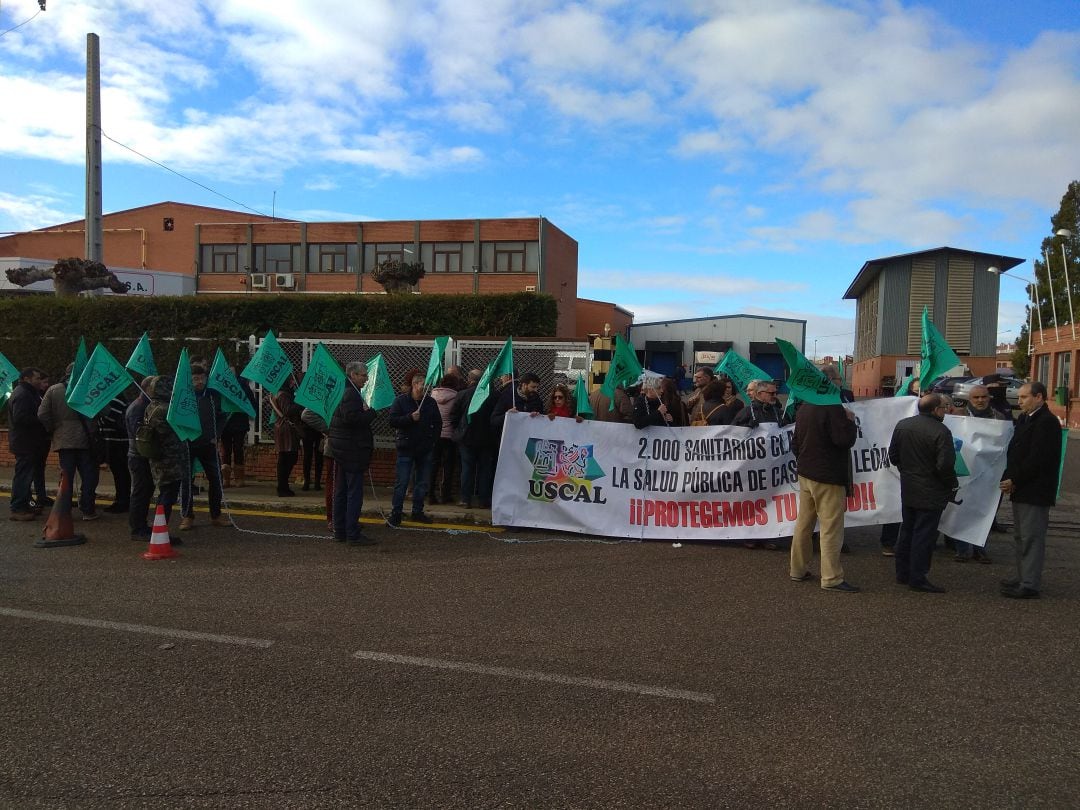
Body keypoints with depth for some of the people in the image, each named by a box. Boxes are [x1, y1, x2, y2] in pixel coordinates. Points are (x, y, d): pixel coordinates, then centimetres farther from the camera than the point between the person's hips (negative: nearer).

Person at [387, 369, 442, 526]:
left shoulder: (430, 402, 5)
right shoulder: (401, 400, -4)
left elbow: (438, 424, 13)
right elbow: (392, 420, -10)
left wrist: (432, 439, 2)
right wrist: (410, 417, -21)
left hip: (425, 449, 4)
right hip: (406, 448, -4)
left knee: (423, 482, 9)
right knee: (401, 482, -3)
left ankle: (418, 512, 21)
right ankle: (395, 514, 4)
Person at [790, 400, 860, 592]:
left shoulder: (804, 408, 9)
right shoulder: (833, 408, -17)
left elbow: (795, 442, 17)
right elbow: (845, 440, -20)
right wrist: (850, 421, -4)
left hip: (806, 474, 8)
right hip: (828, 477, -8)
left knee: (803, 524, 13)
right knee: (831, 528, -4)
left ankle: (798, 569, 21)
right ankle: (832, 578, -1)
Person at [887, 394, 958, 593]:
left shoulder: (902, 425, 2)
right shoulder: (940, 432, -19)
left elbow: (893, 456, 9)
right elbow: (945, 465, -21)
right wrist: (953, 485, -6)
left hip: (907, 490, 7)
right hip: (931, 493, -7)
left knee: (907, 531, 16)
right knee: (924, 535, 0)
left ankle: (903, 573, 24)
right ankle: (917, 578, 5)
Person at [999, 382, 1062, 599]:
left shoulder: (1047, 422, -15)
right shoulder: (1024, 419, 14)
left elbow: (1037, 459, -20)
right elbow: (1014, 451, 15)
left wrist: (1014, 481, -15)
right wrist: (1008, 479, 2)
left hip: (1035, 491, -10)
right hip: (1021, 490, 10)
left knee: (1031, 537, -5)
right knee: (1021, 536, 17)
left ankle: (1030, 585, 0)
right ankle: (1023, 577, 28)